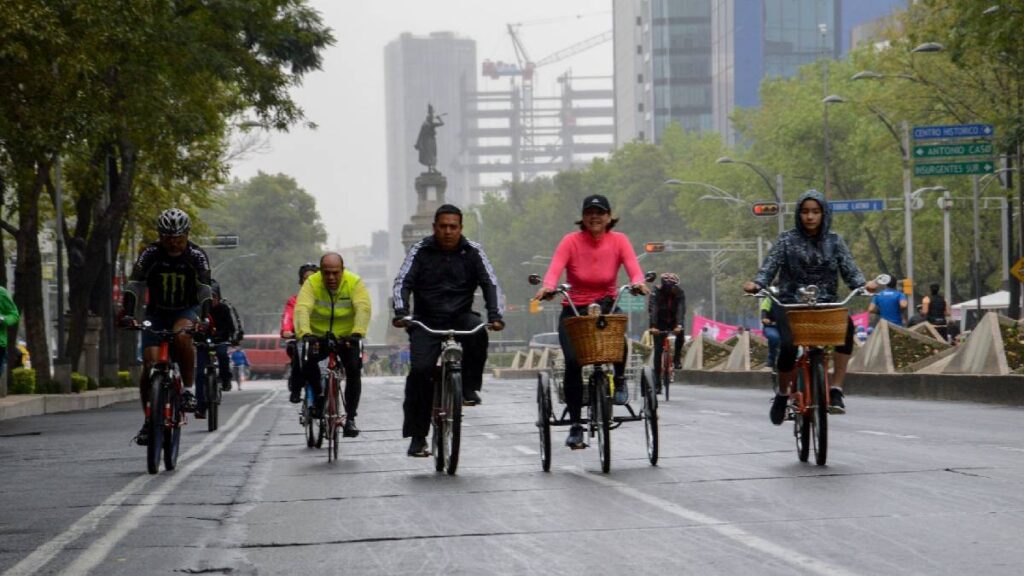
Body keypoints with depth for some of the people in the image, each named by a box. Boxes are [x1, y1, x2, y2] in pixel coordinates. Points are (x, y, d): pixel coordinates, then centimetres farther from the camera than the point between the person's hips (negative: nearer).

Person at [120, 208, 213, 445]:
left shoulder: (197, 256, -16)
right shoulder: (150, 254, -14)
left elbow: (205, 290, -26)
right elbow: (134, 286, -23)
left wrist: (204, 318, -43)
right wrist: (127, 314, -39)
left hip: (186, 311, -1)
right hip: (157, 313, 1)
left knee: (182, 336, -36)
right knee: (150, 365, -12)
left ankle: (188, 389, -20)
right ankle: (148, 421, 1)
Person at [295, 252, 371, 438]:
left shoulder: (355, 283, -13)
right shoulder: (311, 284, -14)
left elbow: (363, 308, -26)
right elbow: (302, 309, -27)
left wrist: (356, 333, -43)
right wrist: (305, 334, -45)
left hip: (346, 337, 0)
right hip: (318, 337, 0)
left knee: (354, 369, -20)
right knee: (308, 361, -27)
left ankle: (350, 418, -8)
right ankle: (318, 395, 0)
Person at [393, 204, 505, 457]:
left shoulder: (473, 251, 0)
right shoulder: (421, 251, -1)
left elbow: (490, 284, -6)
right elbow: (403, 282, -8)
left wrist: (495, 315, -23)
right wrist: (401, 312, -26)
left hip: (460, 317, 0)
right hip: (427, 321, 0)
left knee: (477, 330, -34)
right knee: (420, 370, -18)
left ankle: (469, 388, -17)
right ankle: (417, 437, -11)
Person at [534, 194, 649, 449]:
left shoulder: (618, 240, -3)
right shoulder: (571, 241, -7)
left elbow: (633, 266, -18)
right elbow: (555, 268, -22)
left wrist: (638, 283, -41)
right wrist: (547, 287, -44)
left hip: (606, 307, 0)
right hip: (573, 310, 0)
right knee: (573, 362, -19)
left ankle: (619, 380, -2)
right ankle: (575, 424, -6)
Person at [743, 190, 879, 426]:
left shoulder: (834, 241, 10)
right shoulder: (787, 240, 6)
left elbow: (850, 270, 1)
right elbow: (769, 266, -2)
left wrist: (863, 283, -20)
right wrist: (756, 283, -23)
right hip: (791, 305, -1)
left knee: (846, 325, -33)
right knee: (788, 346, -28)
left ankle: (836, 390, -31)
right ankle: (782, 394, 3)